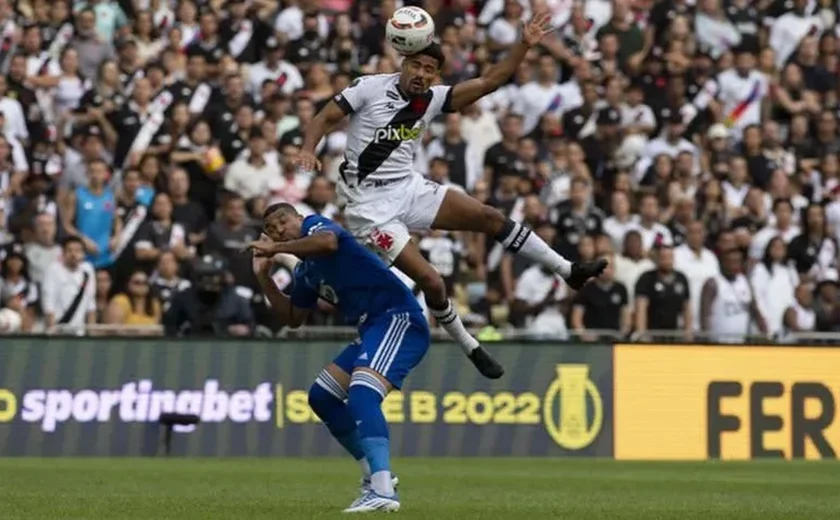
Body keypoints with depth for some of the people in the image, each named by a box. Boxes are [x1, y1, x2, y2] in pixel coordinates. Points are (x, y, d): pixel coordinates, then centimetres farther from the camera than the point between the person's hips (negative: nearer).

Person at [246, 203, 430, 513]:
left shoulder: (316, 225, -2)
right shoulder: (305, 272, 21)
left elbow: (328, 242, -27)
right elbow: (293, 318, 32)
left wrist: (275, 249, -19)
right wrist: (263, 276, 25)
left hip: (399, 318, -10)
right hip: (373, 328, 10)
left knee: (361, 394, -30)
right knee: (322, 396, 16)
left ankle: (383, 491, -42)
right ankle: (374, 475, 20)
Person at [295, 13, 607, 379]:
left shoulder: (433, 99, 2)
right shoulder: (370, 88, -10)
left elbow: (489, 81, -3)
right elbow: (325, 118, -8)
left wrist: (524, 45, -12)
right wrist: (308, 150, -27)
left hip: (409, 188, 6)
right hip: (371, 204, -6)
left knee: (490, 217, -1)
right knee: (429, 280, -12)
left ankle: (569, 272, 8)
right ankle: (470, 348, 8)